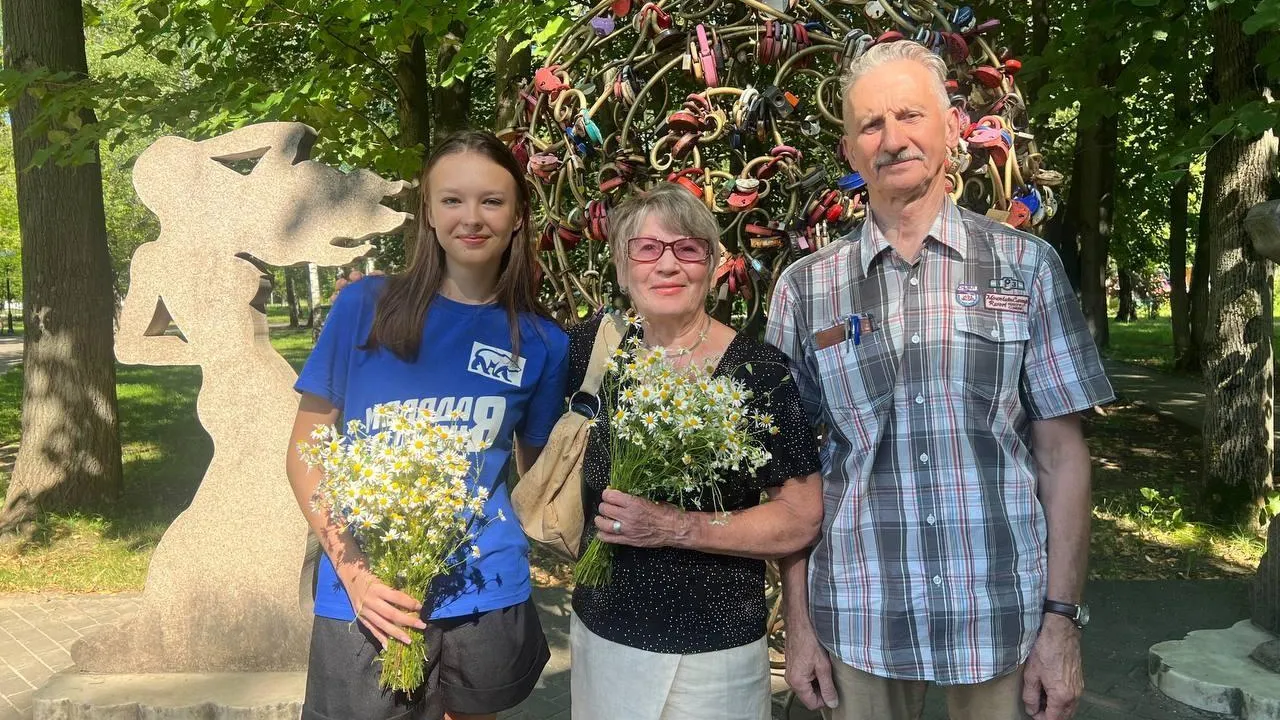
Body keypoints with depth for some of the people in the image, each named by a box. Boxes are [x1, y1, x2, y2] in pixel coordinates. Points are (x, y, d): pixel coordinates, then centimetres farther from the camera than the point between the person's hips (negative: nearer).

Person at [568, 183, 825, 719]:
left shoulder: (759, 371, -15)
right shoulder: (594, 347, -3)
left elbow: (801, 520, -15)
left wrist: (674, 527, -22)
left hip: (713, 652, -3)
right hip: (598, 634, 4)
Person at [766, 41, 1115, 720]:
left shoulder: (1027, 266, -1)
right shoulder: (805, 288, 0)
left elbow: (1061, 454, -1)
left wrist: (1062, 618, -5)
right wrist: (798, 621, 0)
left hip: (1004, 617, 0)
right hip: (858, 624, 1)